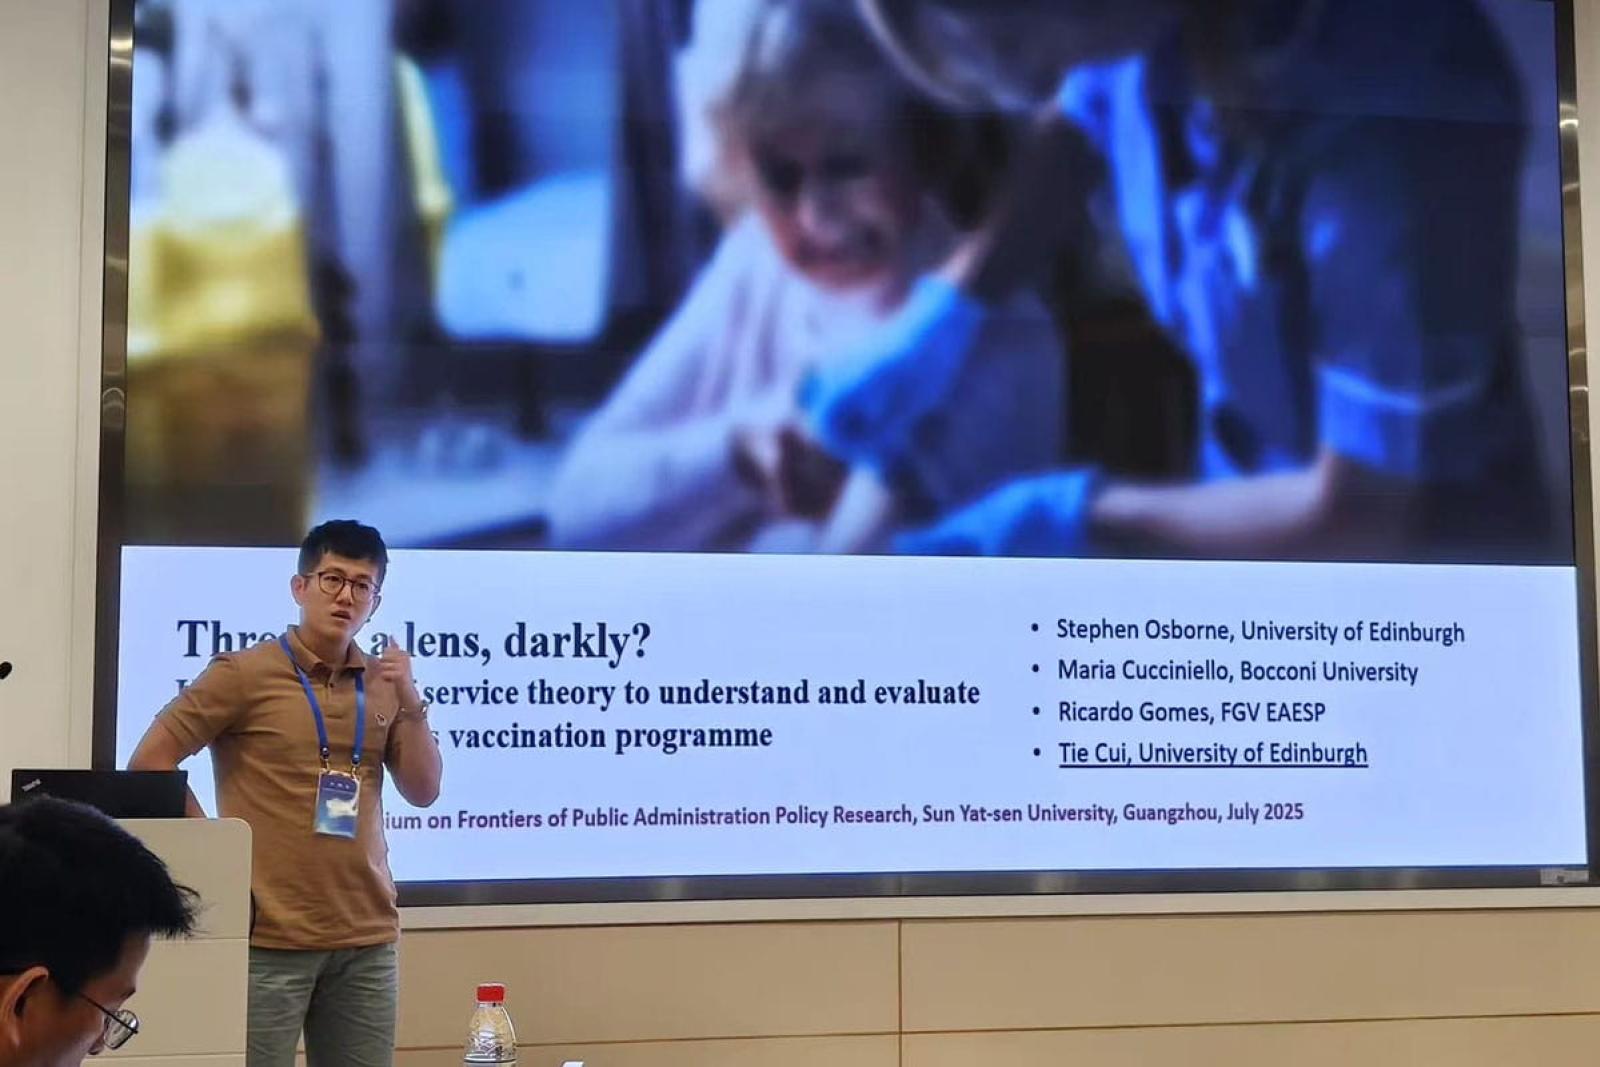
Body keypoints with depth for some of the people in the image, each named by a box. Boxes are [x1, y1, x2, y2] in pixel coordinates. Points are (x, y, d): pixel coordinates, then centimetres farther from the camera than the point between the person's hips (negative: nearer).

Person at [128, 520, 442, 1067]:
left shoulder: (384, 683, 10)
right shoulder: (243, 673, -4)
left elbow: (423, 792, 7)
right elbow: (148, 762, -3)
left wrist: (410, 701, -5)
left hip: (366, 937, 4)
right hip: (270, 936, -4)